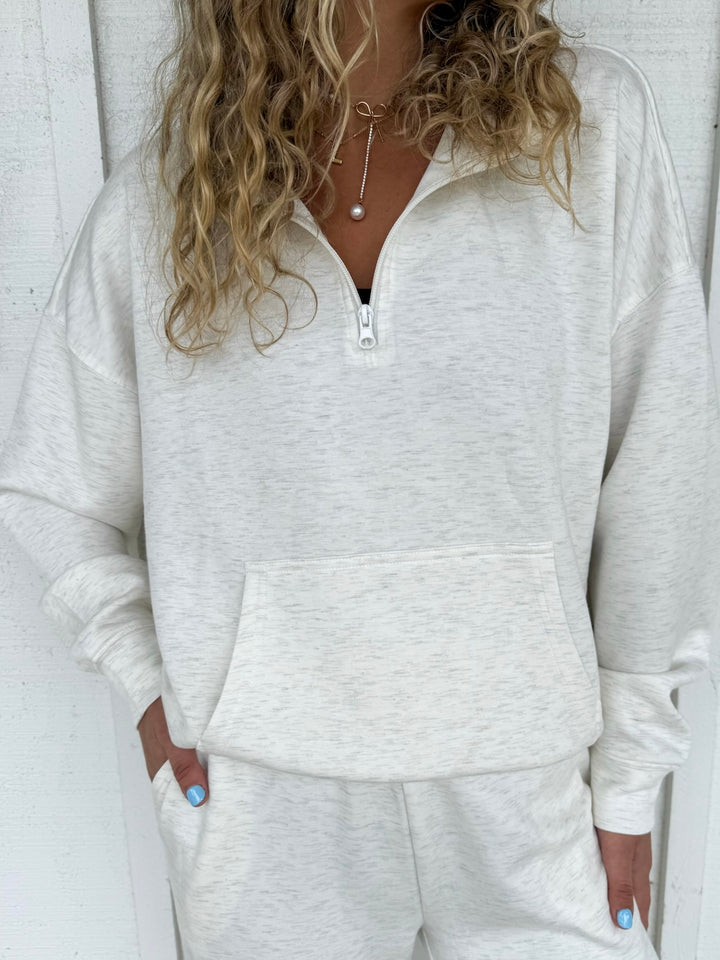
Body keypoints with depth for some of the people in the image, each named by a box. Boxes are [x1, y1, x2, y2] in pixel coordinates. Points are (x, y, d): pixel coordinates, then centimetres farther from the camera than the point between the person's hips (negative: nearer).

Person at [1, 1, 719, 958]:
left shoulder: (594, 122, -7)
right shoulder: (154, 198, -4)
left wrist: (629, 781, 0)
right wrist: (146, 682, -2)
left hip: (527, 794, 1)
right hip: (261, 806, 1)